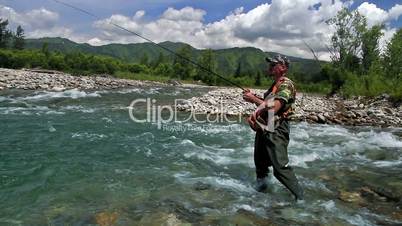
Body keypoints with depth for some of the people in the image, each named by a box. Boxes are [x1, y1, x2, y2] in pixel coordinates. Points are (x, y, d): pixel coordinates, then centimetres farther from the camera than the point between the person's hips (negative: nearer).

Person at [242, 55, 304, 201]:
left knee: (280, 167, -10)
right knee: (260, 162, 23)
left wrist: (254, 99, -16)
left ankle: (299, 197, 2)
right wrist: (253, 97, 6)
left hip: (276, 132, -10)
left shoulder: (286, 85, -14)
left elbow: (274, 107, -25)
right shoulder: (275, 85, 16)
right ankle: (261, 182, 44)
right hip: (263, 129, 10)